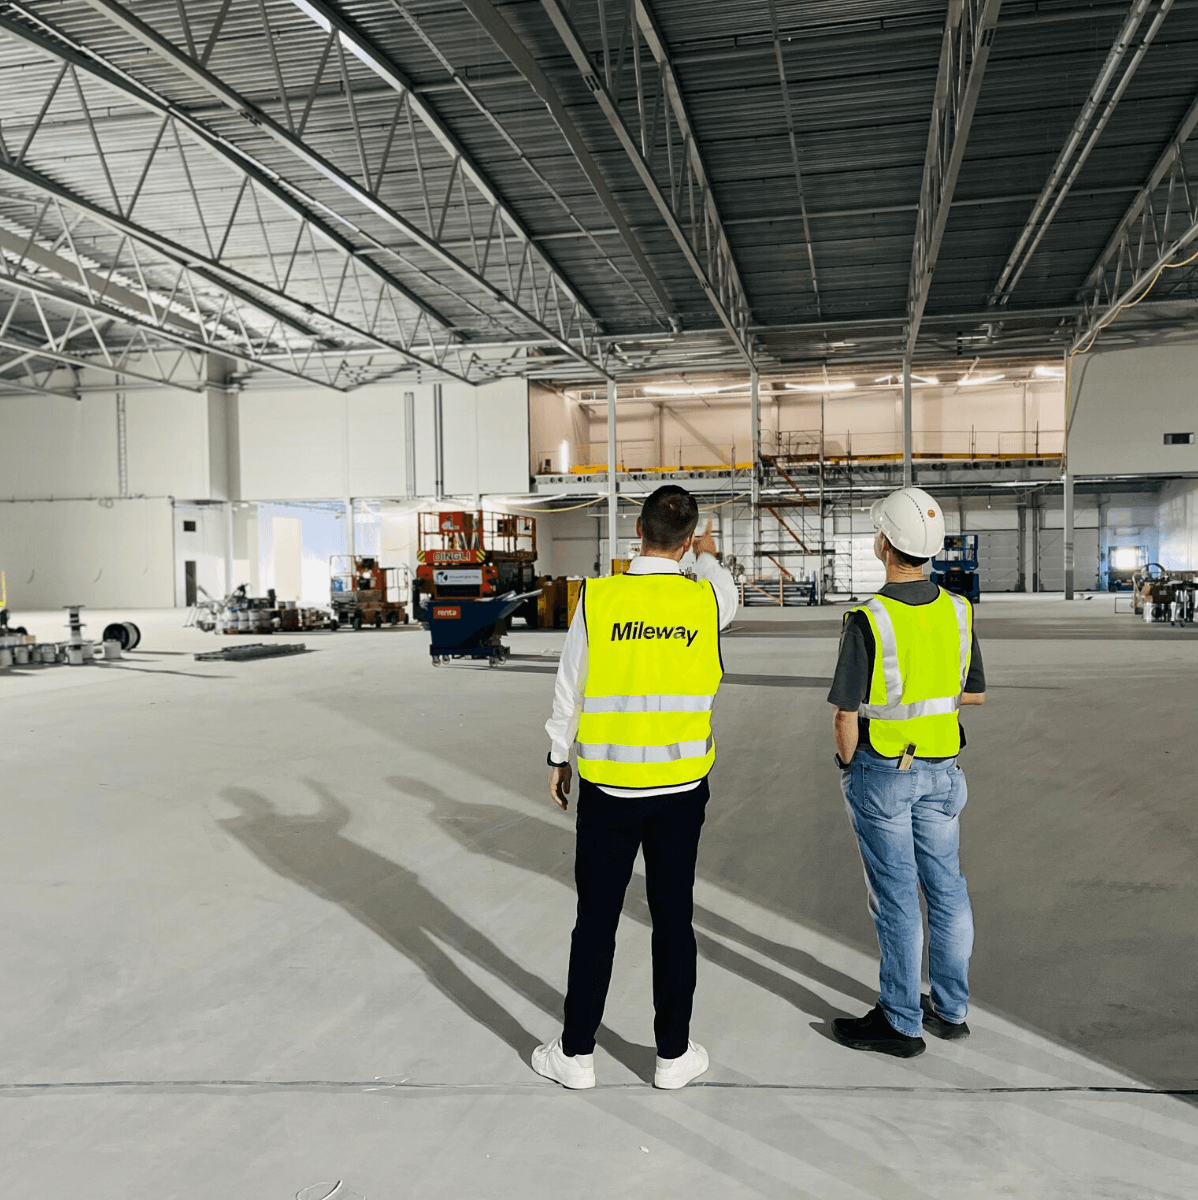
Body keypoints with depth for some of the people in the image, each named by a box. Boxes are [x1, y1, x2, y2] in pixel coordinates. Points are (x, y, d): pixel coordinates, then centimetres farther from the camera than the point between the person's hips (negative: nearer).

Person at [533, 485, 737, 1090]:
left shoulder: (597, 597, -10)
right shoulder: (705, 598, -6)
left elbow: (569, 688, -4)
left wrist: (558, 758, 11)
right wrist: (706, 555, 41)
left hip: (608, 785, -1)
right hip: (681, 787, 1)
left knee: (596, 920, 9)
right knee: (673, 920, 12)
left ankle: (576, 1053, 23)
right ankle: (674, 1054, 25)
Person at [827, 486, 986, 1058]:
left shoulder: (867, 619, -20)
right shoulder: (957, 611, -3)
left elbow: (845, 714, -17)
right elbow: (975, 693, 9)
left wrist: (846, 764, -1)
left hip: (883, 773, -6)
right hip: (942, 770, 6)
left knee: (896, 897, 4)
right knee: (947, 888, 16)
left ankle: (901, 1023, 17)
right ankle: (951, 1009, 30)